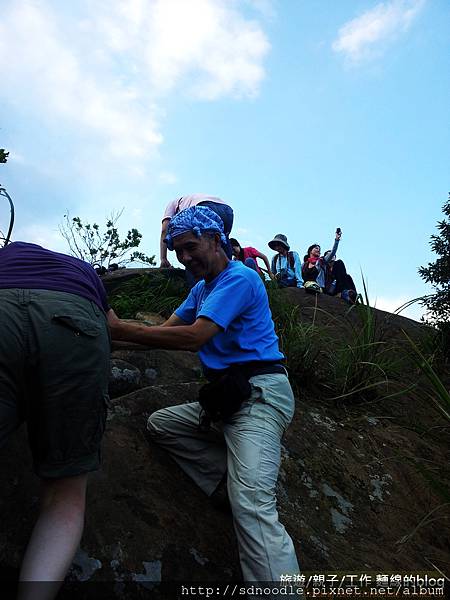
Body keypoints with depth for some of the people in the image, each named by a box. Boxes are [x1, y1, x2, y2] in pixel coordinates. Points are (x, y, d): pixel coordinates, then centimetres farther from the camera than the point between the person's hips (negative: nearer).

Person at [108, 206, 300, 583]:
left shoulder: (240, 278, -10)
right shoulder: (202, 288, 21)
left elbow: (193, 337, -20)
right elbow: (167, 329, 14)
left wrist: (121, 330, -16)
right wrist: (115, 329, -1)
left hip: (260, 394, -10)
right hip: (227, 396, 10)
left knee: (251, 503, -24)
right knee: (160, 423, 11)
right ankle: (236, 477, -2)